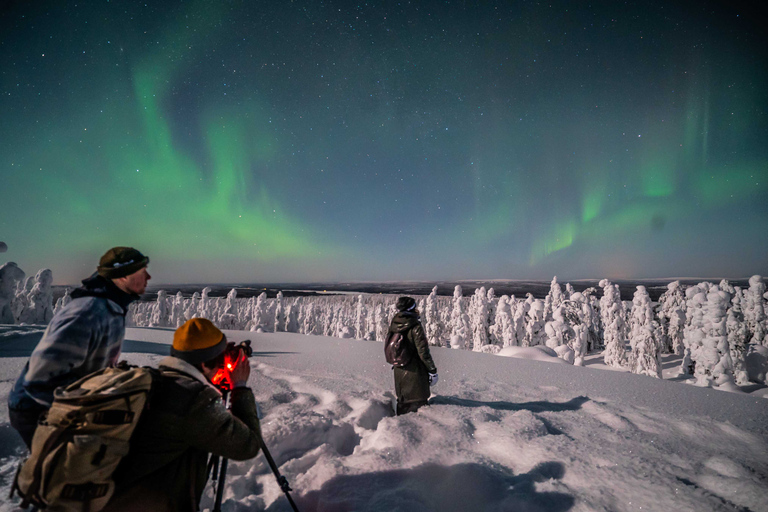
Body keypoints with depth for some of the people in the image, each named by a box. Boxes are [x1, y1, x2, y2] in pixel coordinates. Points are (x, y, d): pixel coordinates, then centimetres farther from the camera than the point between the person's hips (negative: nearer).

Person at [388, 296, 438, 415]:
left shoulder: (393, 325, 1)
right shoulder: (415, 327, -19)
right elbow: (423, 352, -18)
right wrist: (432, 370, -8)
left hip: (399, 372, 6)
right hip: (415, 372, -6)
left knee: (402, 402, 20)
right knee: (418, 403, 7)